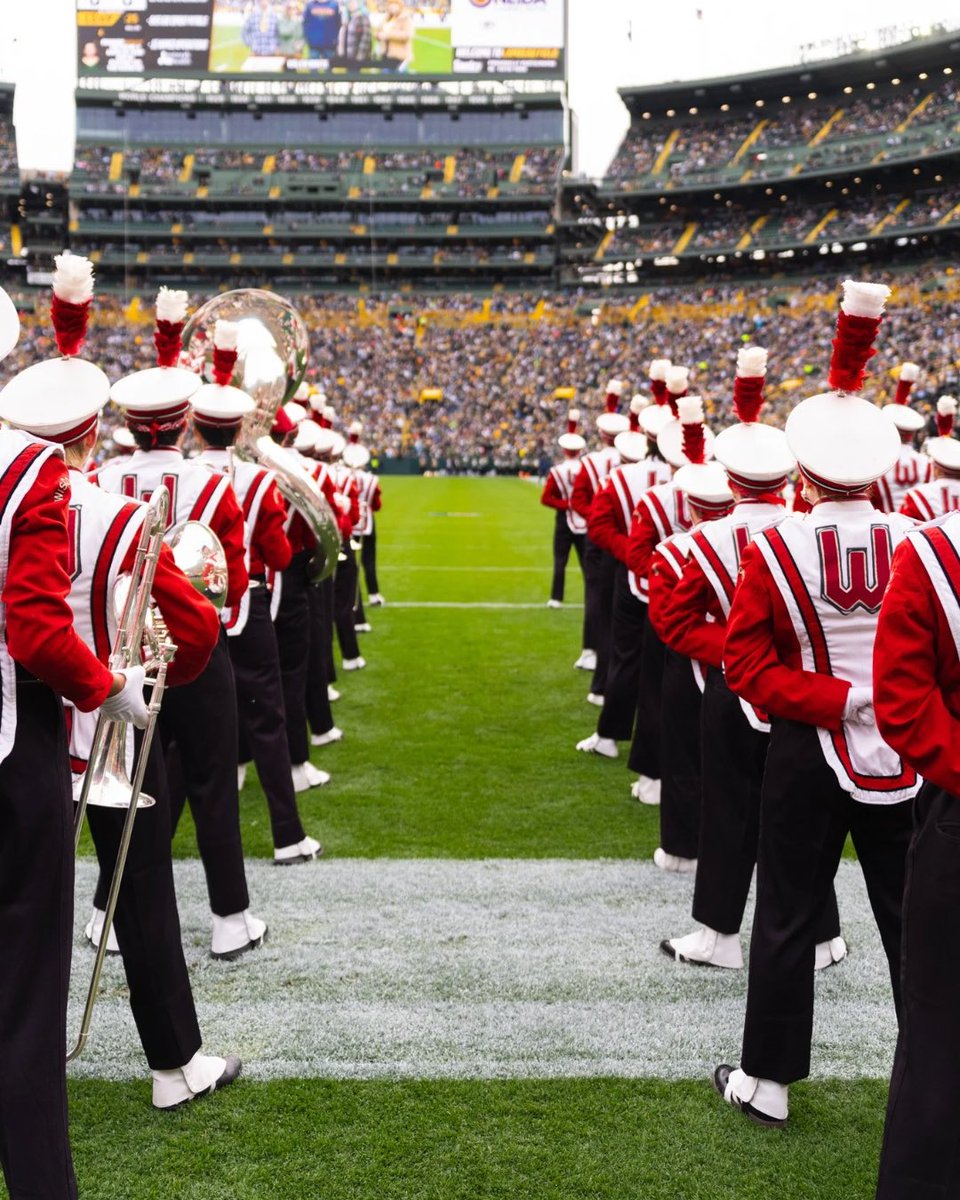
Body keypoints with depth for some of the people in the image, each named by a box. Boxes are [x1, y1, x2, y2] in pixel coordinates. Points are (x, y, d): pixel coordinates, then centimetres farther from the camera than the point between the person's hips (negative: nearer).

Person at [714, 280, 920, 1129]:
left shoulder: (775, 550, -14)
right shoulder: (915, 543, -9)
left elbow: (747, 663, -13)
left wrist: (834, 699, -14)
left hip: (811, 750, -2)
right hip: (905, 753, 2)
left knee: (788, 917, 10)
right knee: (913, 916, 14)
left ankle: (767, 1081, 19)